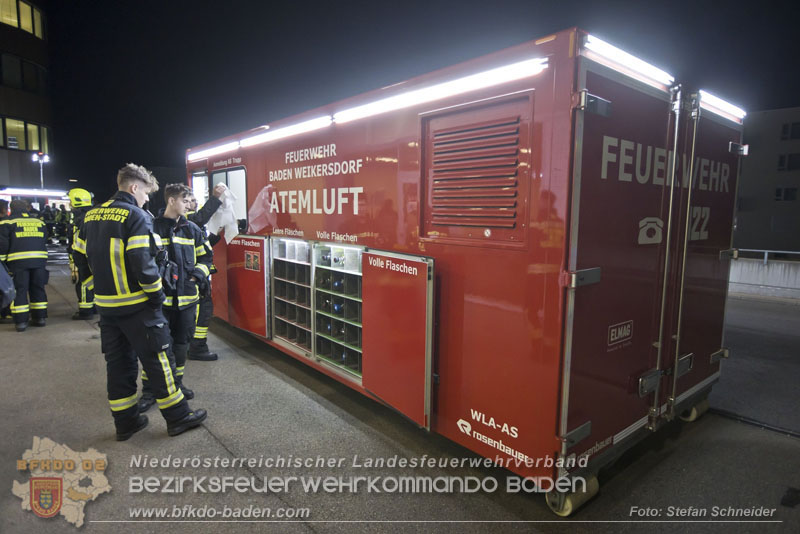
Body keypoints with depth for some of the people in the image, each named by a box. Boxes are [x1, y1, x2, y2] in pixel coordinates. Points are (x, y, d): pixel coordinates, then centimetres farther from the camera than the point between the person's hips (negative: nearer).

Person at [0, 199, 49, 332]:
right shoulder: (39, 222, 15)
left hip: (18, 261, -3)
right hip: (39, 259, 3)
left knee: (19, 290, 2)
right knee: (37, 288, 12)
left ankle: (21, 321, 1)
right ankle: (40, 318, 15)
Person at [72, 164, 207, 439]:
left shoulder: (92, 215, 10)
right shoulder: (136, 216, -14)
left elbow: (80, 256, 13)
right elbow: (142, 262, -23)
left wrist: (105, 275, 18)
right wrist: (156, 294, -13)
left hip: (105, 303, 8)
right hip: (136, 304, -7)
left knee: (117, 361, 15)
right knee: (158, 359, 2)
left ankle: (125, 422, 25)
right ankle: (178, 417, 11)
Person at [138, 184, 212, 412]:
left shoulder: (192, 229, 9)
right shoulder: (153, 227, -4)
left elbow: (205, 257, 14)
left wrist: (198, 274, -2)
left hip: (187, 297, 4)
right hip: (160, 298, -4)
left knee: (182, 343, 14)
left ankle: (176, 382, 32)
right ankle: (149, 390, 15)